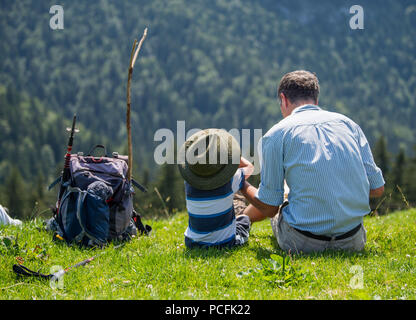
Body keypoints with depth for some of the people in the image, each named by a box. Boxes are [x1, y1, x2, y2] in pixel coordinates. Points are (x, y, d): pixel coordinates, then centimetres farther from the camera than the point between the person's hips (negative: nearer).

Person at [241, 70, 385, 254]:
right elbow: (377, 188, 7)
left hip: (303, 243, -3)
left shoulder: (276, 134, -2)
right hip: (353, 242, 3)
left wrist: (242, 186, 19)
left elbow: (269, 208, 0)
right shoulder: (348, 123, 8)